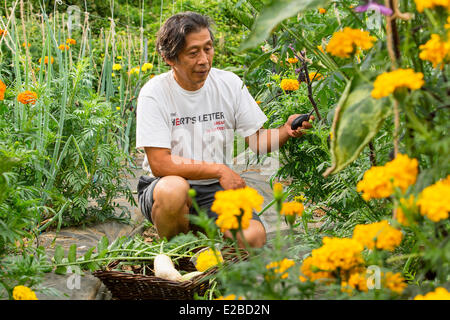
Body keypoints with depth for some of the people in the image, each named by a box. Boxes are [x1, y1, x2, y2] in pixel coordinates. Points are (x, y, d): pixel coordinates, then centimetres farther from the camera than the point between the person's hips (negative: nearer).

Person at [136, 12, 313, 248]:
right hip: (164, 188, -3)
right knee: (174, 189, -39)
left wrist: (286, 131, -16)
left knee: (254, 237, -24)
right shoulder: (154, 93, -10)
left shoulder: (230, 84, 2)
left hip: (215, 191, 3)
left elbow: (257, 141, 5)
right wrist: (219, 170, -17)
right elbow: (160, 164, -17)